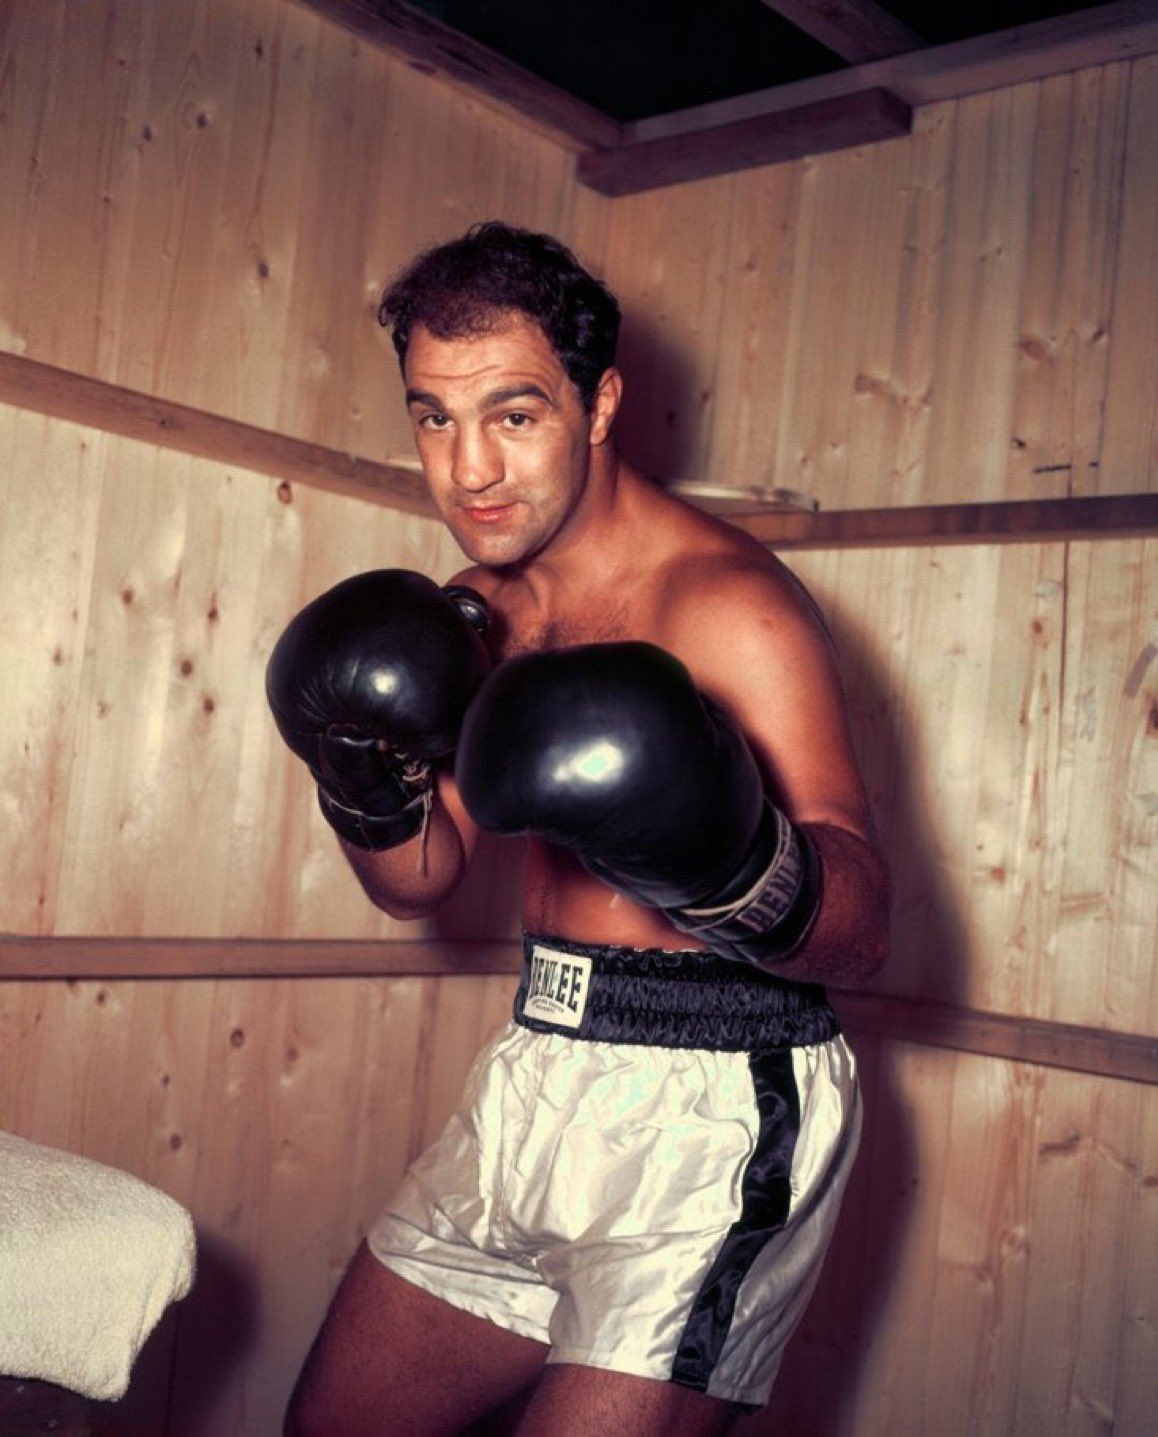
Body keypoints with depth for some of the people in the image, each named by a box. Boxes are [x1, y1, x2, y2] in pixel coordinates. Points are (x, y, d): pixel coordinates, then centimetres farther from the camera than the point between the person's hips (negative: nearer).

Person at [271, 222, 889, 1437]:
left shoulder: (726, 601, -17)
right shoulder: (476, 608, 6)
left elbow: (862, 932, -22)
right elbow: (421, 883, 12)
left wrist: (733, 867, -42)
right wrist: (368, 792, -9)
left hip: (712, 1110, -7)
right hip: (539, 1073, 8)